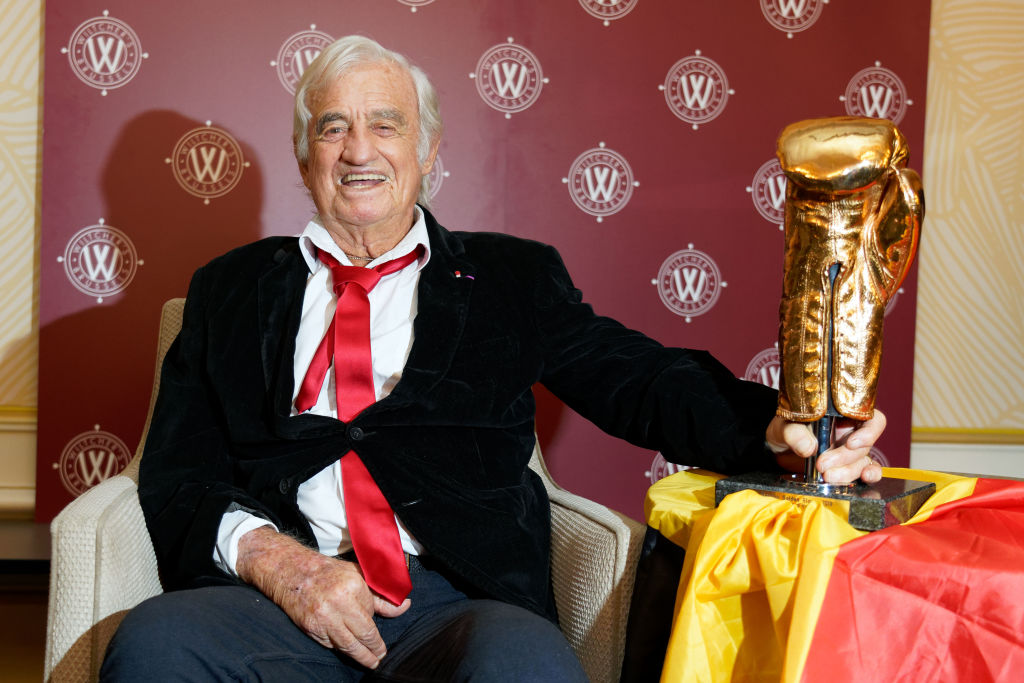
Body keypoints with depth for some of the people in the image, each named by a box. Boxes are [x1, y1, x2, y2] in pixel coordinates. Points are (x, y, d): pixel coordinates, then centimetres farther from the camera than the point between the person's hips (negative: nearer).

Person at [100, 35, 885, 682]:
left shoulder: (510, 278, 18)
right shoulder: (232, 289, 20)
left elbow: (642, 382, 9)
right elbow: (179, 475, 11)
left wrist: (775, 428, -12)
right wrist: (275, 560, -11)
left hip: (456, 604, 0)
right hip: (274, 600, 1)